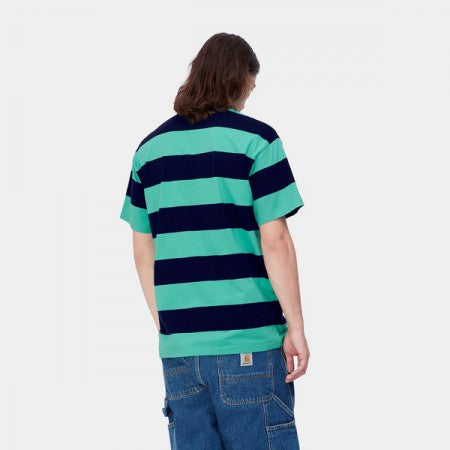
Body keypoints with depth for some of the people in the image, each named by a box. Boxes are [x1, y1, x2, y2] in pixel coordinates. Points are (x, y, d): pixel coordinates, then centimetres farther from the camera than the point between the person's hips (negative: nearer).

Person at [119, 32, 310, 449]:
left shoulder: (150, 147, 10)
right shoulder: (255, 139, -5)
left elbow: (143, 251, 12)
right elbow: (275, 241, -10)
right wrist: (296, 326, -4)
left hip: (178, 347, 5)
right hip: (247, 341, -5)